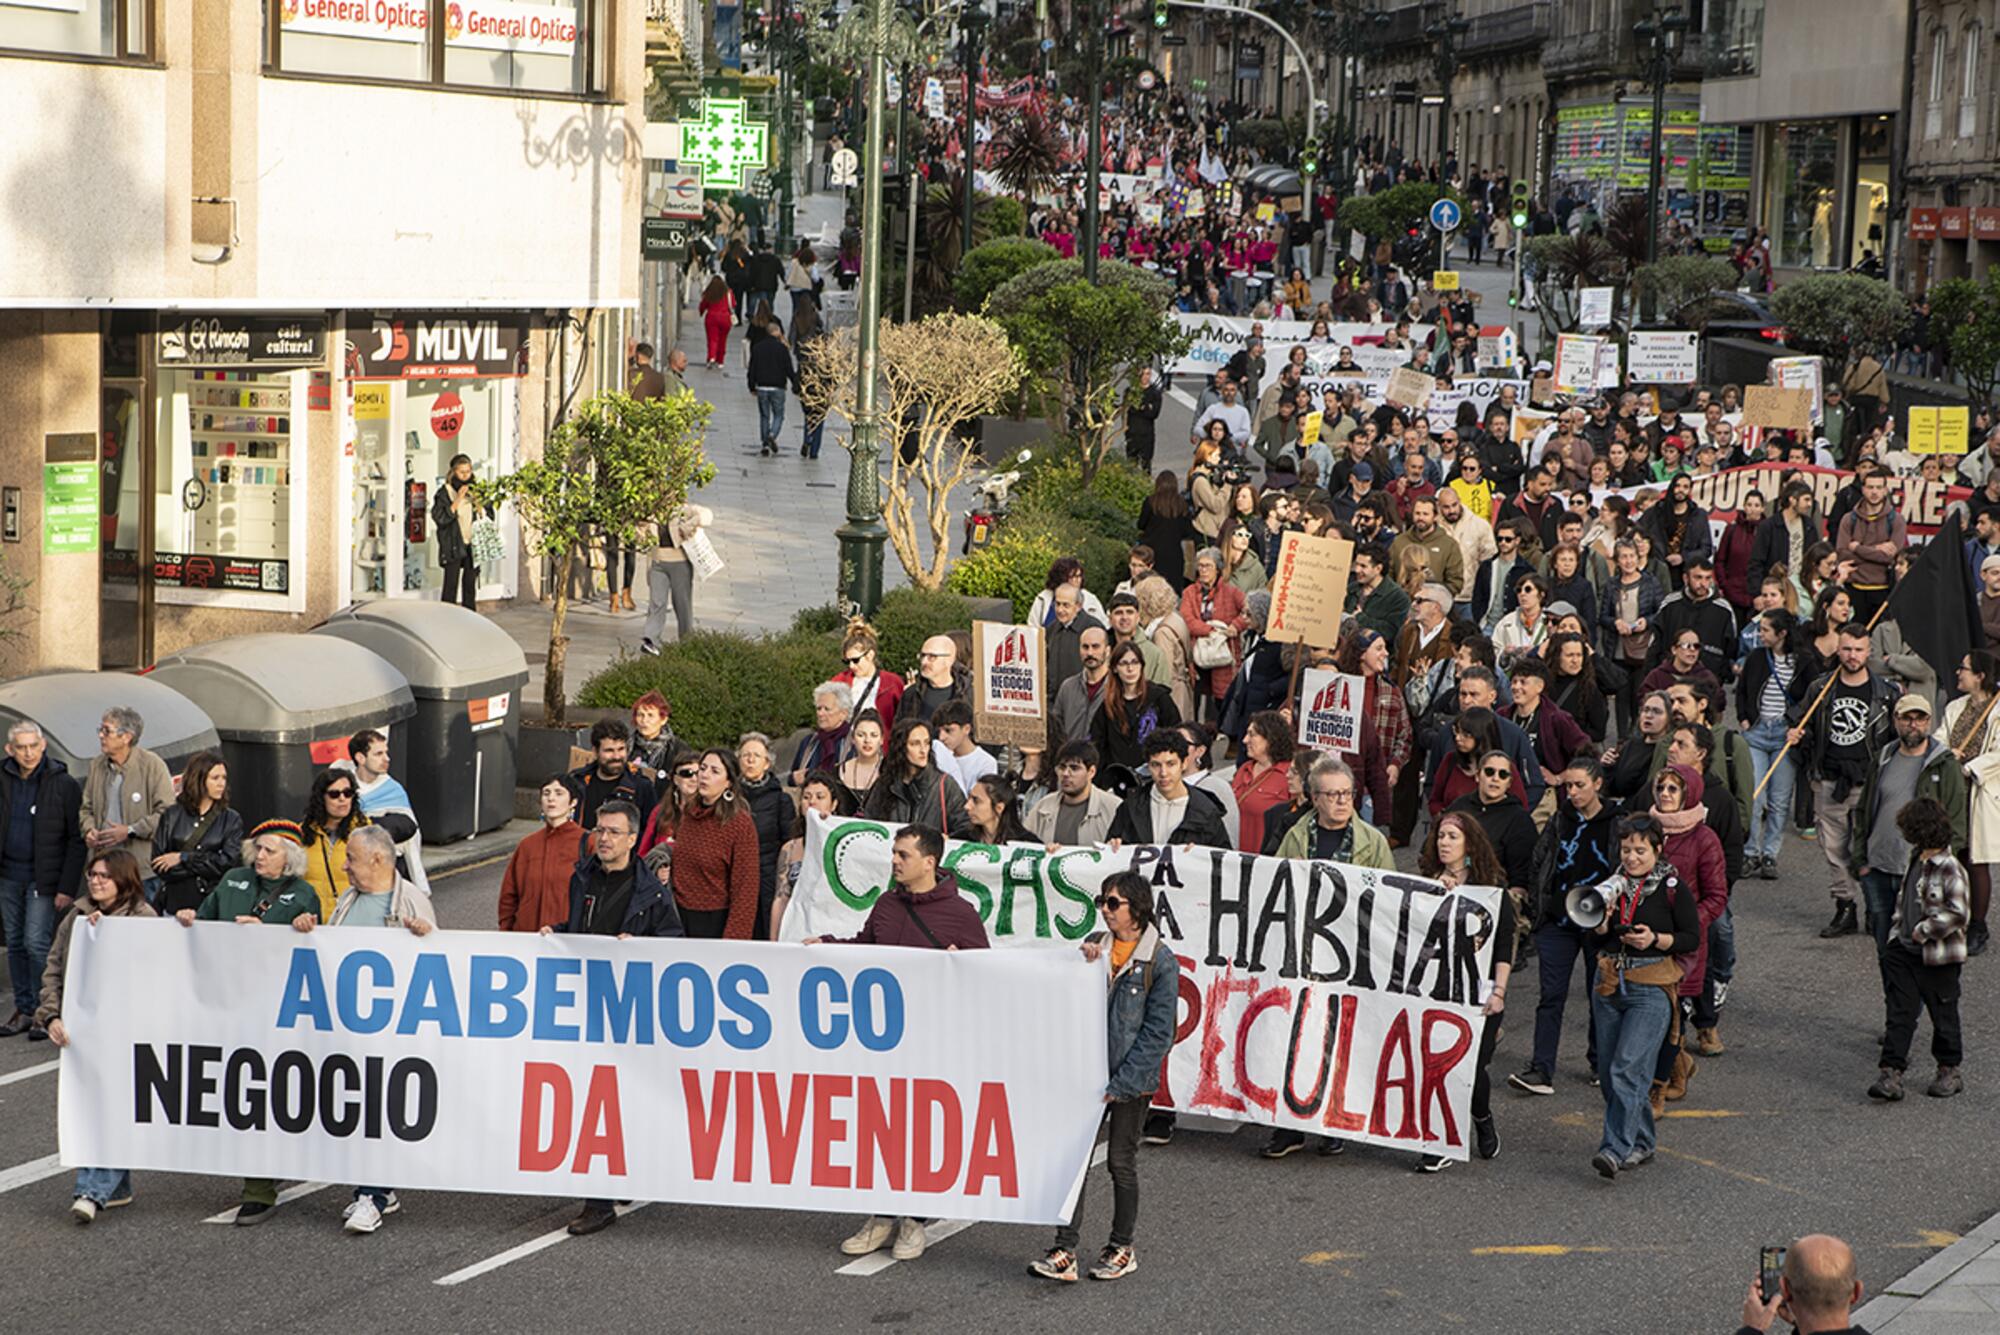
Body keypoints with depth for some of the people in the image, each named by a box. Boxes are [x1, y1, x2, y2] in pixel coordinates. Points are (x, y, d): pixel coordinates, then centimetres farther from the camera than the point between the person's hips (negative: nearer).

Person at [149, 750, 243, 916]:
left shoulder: (231, 819, 7)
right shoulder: (172, 816, 7)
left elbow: (228, 862, -5)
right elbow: (157, 863, -1)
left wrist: (183, 858, -4)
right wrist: (204, 870, -8)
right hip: (175, 901, 1)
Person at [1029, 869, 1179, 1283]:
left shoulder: (1161, 962, -10)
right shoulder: (1094, 945, 6)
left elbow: (1157, 1033, -11)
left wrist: (1119, 1083, -14)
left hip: (1131, 1081, -4)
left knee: (1120, 1162, 6)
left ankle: (1122, 1249, 22)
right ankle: (1065, 1252, 0)